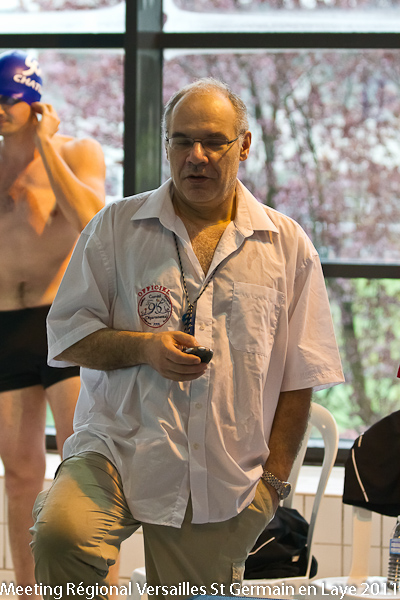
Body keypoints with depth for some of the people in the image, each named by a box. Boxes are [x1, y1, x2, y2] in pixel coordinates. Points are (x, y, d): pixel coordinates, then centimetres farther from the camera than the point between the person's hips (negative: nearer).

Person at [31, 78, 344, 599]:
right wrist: (144, 346, -13)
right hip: (117, 450, -1)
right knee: (59, 535, -30)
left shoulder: (287, 245, 7)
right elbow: (67, 336, 5)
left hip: (225, 486, 2)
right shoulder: (116, 227, 6)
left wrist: (274, 478, 2)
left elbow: (297, 376, 8)